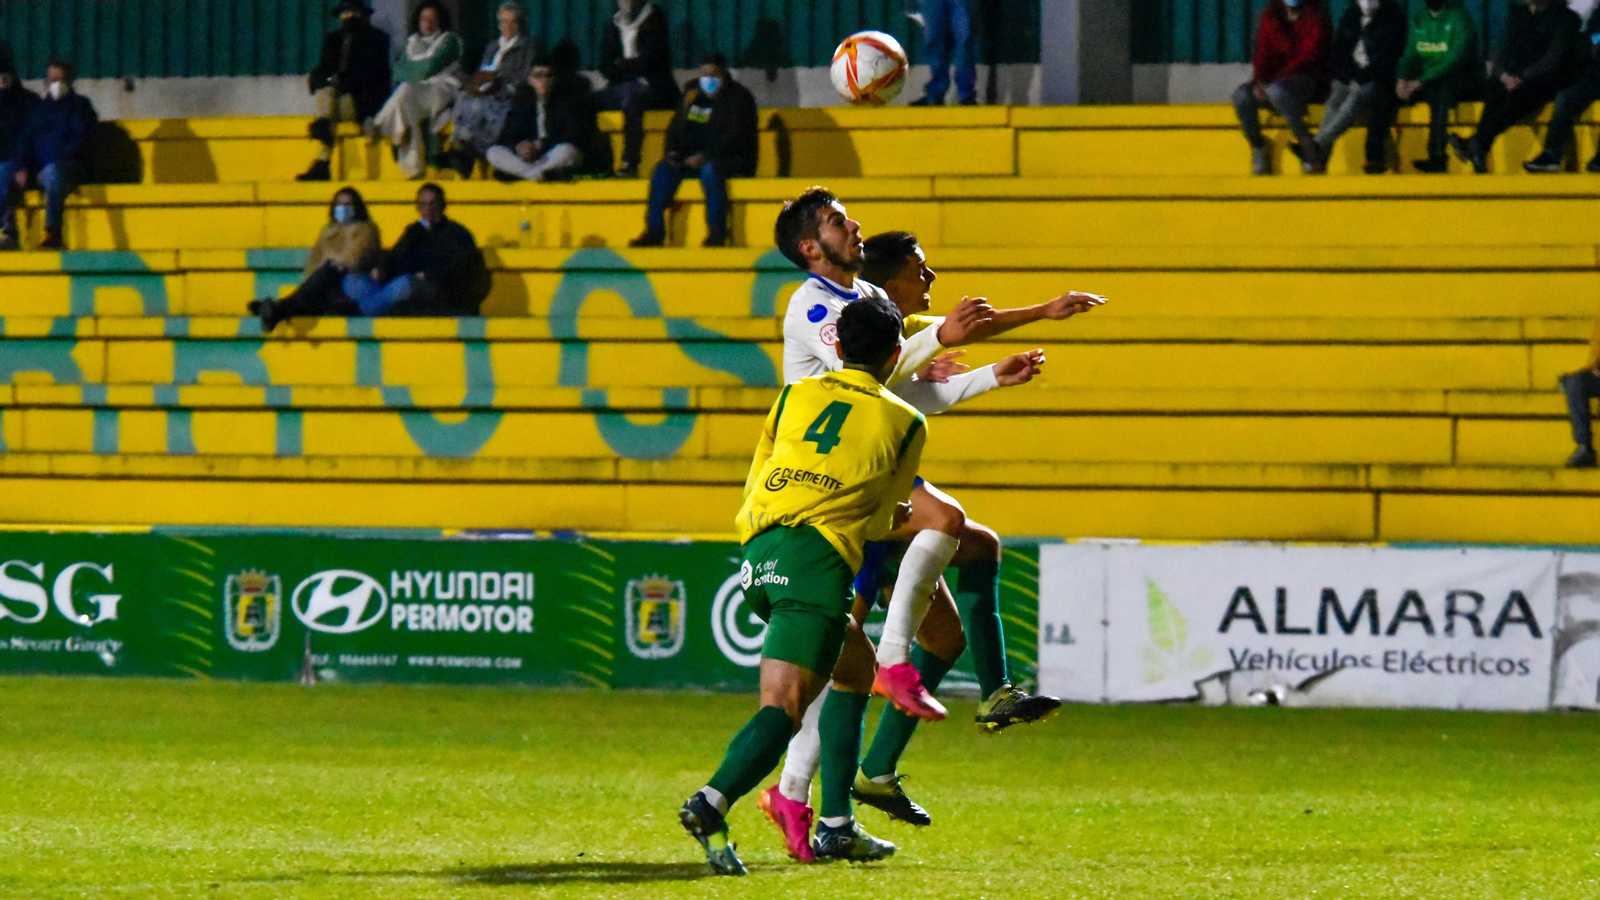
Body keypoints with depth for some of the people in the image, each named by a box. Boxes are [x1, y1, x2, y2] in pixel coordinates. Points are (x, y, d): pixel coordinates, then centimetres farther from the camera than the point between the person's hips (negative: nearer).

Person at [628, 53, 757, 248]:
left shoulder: (738, 97, -6)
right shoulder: (692, 95, 13)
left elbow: (736, 137, -16)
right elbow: (676, 127, 21)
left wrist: (704, 157, -24)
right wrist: (673, 151, 0)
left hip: (731, 160, -6)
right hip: (693, 159, 6)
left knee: (710, 170, -38)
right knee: (662, 170, -17)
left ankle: (717, 233, -35)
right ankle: (654, 231, -21)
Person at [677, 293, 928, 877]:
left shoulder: (795, 396, 20)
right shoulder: (906, 424, 13)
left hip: (757, 556, 5)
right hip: (817, 560, -5)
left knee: (856, 665, 25)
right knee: (784, 704, -14)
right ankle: (712, 806, -39)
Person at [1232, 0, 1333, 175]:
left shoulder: (1316, 16, -5)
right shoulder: (1270, 17, 10)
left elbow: (1308, 57, -14)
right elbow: (1262, 54, 6)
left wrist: (1275, 80, -23)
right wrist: (1260, 82, -14)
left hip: (1309, 80, -5)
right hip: (1274, 80, 5)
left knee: (1277, 91, -38)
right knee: (1242, 96, -23)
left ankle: (1307, 146, -28)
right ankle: (1258, 147, -6)